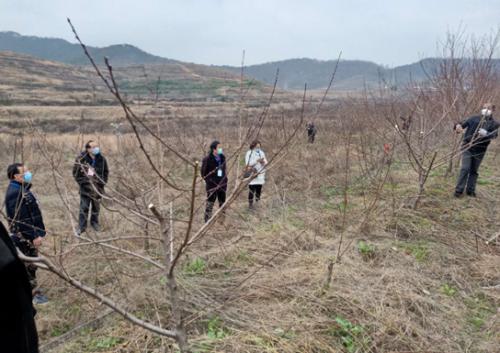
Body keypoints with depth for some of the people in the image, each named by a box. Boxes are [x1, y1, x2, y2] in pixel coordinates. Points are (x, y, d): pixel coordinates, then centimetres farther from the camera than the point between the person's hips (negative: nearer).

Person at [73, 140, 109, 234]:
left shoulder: (101, 159, -6)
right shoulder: (81, 159, -13)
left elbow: (106, 172, 6)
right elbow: (75, 173, -5)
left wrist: (102, 182, -2)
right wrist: (82, 182, -10)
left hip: (98, 188, 2)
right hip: (85, 188, -2)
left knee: (96, 207, 16)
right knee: (84, 208, 3)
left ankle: (94, 223, 37)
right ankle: (81, 226, 17)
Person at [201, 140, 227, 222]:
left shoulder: (222, 158, 7)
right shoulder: (207, 159, -11)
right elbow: (203, 173, -5)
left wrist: (225, 180, 9)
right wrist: (210, 181, -8)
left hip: (222, 185, 6)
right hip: (212, 186, -6)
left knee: (223, 203, 12)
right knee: (210, 204, 0)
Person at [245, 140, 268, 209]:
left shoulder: (261, 153, 11)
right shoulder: (249, 153, -4)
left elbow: (265, 163, 10)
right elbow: (247, 164, -13)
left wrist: (263, 162, -13)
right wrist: (257, 161, -21)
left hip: (260, 174, 4)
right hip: (252, 174, -4)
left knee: (259, 190, 5)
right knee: (251, 190, -4)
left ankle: (257, 203, 17)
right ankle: (250, 204, 8)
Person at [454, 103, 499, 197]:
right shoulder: (474, 118, 6)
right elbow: (463, 124, 1)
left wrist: (486, 133, -32)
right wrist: (458, 126, -24)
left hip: (480, 150, 2)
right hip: (467, 147, -1)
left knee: (474, 171, 9)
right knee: (465, 169, -8)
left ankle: (471, 190, 18)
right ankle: (459, 190, -3)